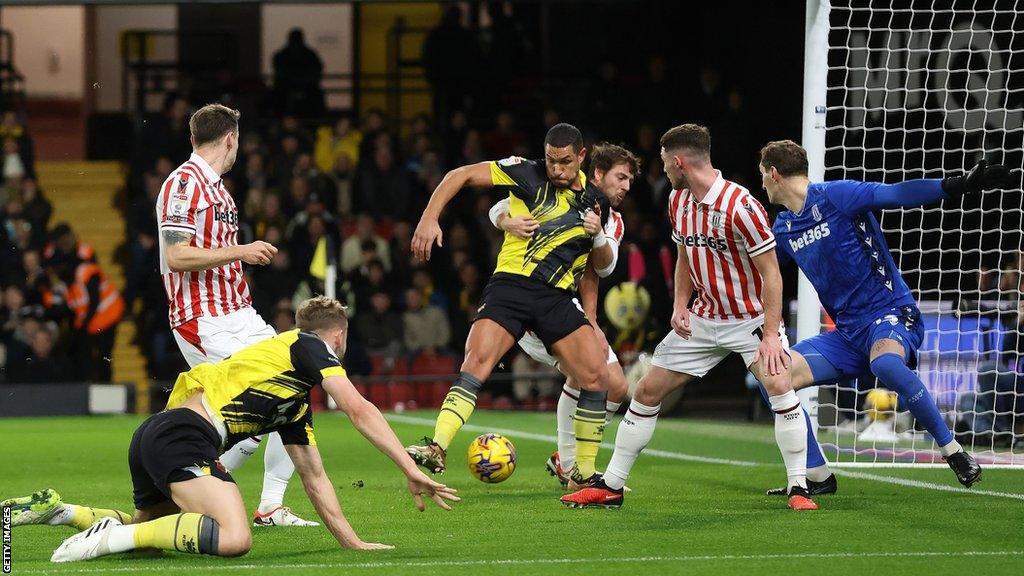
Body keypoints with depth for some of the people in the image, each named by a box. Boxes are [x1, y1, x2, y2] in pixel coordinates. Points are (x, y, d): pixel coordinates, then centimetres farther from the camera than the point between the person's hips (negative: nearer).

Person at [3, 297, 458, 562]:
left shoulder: (297, 408, 29)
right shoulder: (307, 346, 5)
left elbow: (314, 477, 30)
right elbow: (359, 411, -7)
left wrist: (352, 542, 26)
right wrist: (412, 471, -7)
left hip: (152, 437, 10)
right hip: (181, 435, -10)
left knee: (152, 528, 32)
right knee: (233, 538, -27)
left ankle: (55, 510, 25)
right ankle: (112, 536, -19)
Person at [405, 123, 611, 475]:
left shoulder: (595, 200, 12)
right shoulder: (528, 175, -1)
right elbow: (461, 175, 0)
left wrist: (598, 234, 2)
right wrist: (429, 218, -11)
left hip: (558, 296, 3)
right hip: (511, 284, -3)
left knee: (596, 375, -9)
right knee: (478, 360, -25)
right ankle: (437, 448, -30)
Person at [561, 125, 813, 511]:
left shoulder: (740, 207, -23)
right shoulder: (678, 201, 0)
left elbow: (771, 273, -20)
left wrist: (771, 335, -24)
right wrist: (680, 305, 1)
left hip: (751, 317, -7)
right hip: (703, 318, 7)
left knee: (778, 384, -28)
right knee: (647, 391, 5)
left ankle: (798, 489, -18)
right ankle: (610, 486, 14)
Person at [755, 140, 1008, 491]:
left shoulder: (835, 196, -9)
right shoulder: (783, 229, 13)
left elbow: (897, 194, -20)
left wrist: (957, 185, -32)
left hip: (891, 315, -7)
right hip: (847, 334, 7)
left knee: (884, 363, -40)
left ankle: (954, 453, -26)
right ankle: (818, 477, 1)